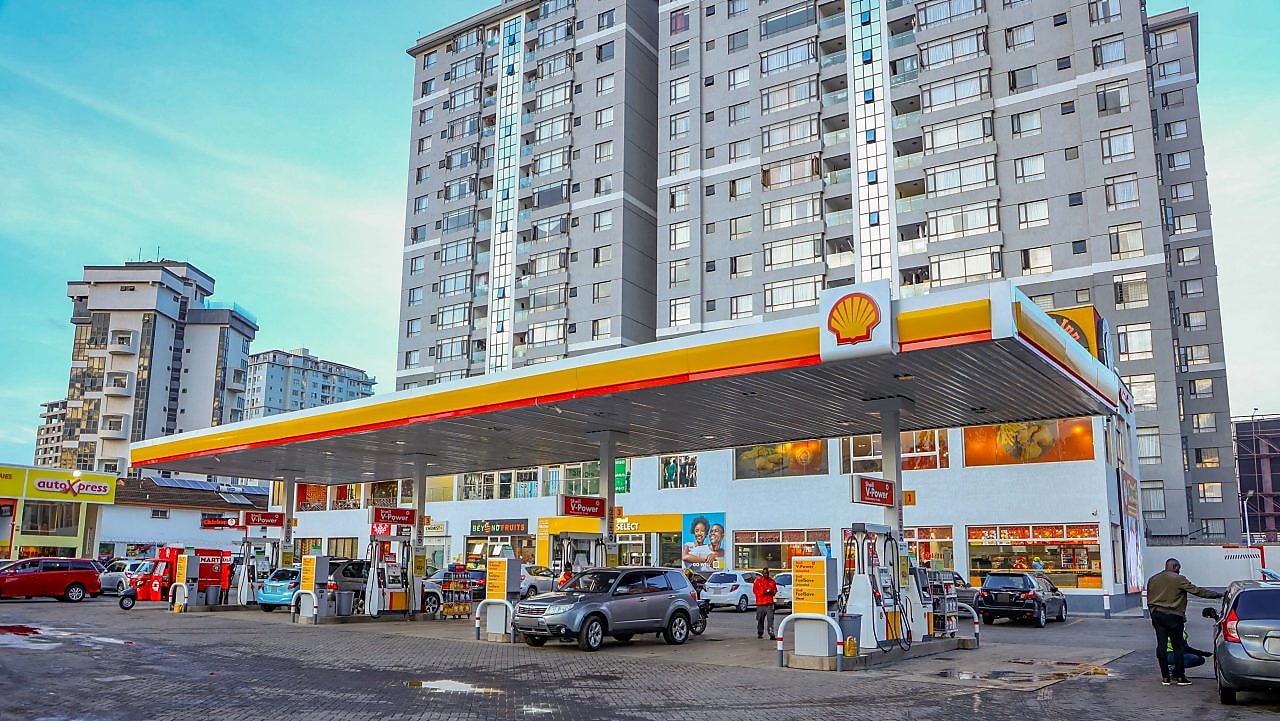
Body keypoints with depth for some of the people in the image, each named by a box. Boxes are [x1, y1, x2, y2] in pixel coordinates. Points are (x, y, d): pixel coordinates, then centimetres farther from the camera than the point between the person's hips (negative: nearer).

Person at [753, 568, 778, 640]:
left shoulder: (772, 581, 10)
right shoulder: (758, 580, 2)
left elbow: (775, 590, 15)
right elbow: (755, 590, 0)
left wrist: (771, 592, -8)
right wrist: (763, 592, -13)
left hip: (769, 603, 1)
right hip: (760, 603, -1)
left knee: (770, 619, -11)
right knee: (760, 619, 8)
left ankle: (771, 635, -14)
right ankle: (760, 633, 23)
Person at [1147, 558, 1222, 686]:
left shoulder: (1152, 580, 12)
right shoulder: (1179, 579, -5)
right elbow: (1197, 591, -5)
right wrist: (1217, 595, 2)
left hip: (1156, 614, 5)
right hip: (1173, 616, -5)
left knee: (1161, 645, 5)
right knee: (1178, 646, 5)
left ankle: (1165, 677, 6)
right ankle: (1180, 677, 7)